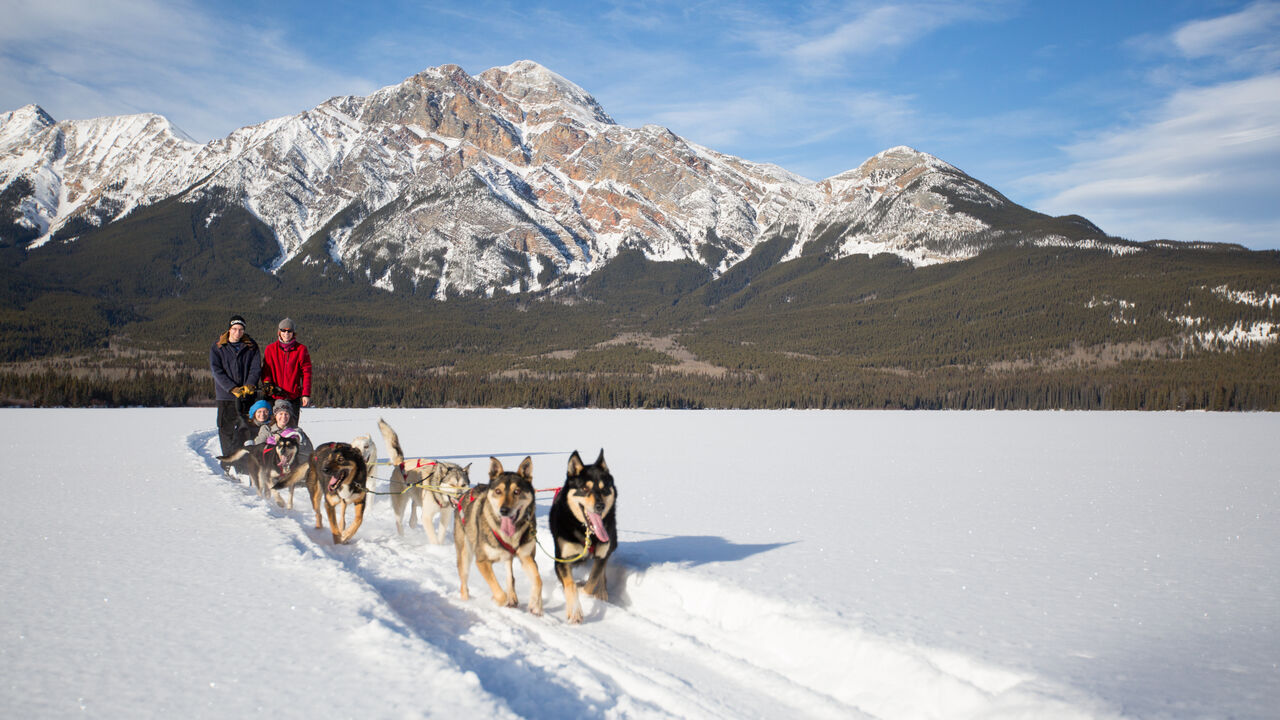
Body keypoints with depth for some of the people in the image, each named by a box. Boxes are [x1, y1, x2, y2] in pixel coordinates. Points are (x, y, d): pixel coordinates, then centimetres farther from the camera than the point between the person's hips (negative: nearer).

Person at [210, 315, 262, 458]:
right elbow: (216, 371, -3)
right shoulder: (217, 348, 5)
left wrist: (249, 385, -16)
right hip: (225, 394, 0)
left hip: (247, 394, 1)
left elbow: (256, 367, 2)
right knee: (226, 428, -1)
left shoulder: (251, 346, 8)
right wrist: (233, 388, -14)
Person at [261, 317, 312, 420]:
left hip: (294, 397, -1)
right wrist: (267, 383, -13)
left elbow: (306, 373, 2)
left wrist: (306, 394, -6)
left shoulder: (301, 349, 4)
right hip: (275, 396, 1)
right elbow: (266, 370, 7)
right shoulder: (271, 349, 9)